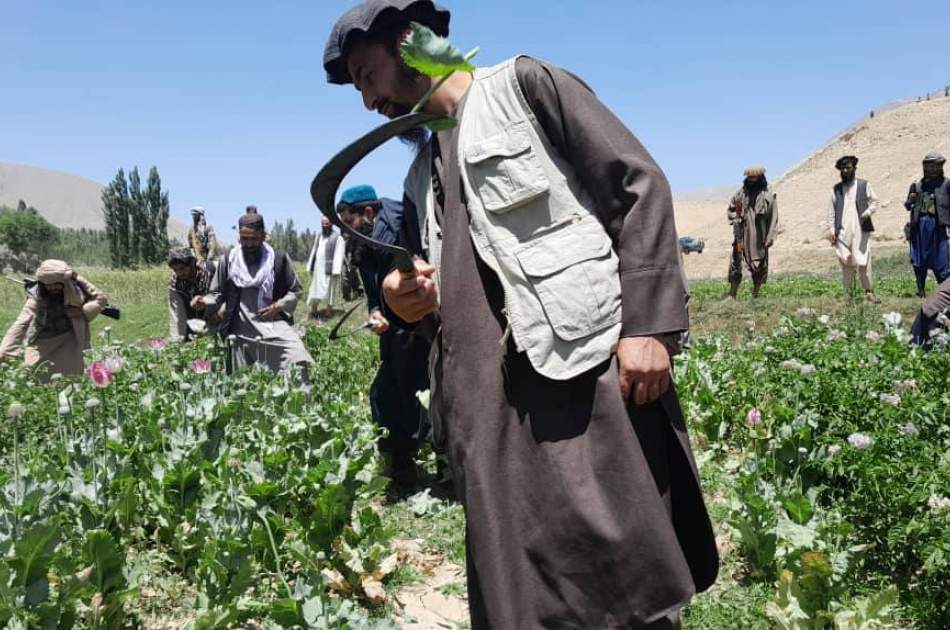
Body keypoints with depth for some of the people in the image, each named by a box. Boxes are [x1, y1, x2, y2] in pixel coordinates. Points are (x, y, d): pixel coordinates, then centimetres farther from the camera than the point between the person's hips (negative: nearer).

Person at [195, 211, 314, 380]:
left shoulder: (279, 258, 2)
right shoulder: (228, 260, 6)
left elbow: (296, 290, 9)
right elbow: (218, 293, 13)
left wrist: (279, 306, -7)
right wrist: (205, 301, -8)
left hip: (274, 323, -1)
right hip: (242, 330, 2)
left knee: (297, 359, -23)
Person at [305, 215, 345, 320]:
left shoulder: (337, 238, -7)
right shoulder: (318, 236, 15)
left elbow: (339, 255, -12)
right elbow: (313, 251, 18)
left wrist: (336, 271, -18)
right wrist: (310, 267, 13)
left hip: (329, 269, -6)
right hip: (317, 268, 6)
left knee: (329, 291, -1)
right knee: (315, 291, 9)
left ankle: (328, 313, 4)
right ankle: (313, 312, 15)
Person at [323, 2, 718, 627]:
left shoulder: (524, 84, 9)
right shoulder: (421, 178, 28)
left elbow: (640, 186, -2)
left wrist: (649, 326, -13)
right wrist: (414, 304, 8)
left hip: (586, 369, -6)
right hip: (487, 407, 6)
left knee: (627, 580, -7)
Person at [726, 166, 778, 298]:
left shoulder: (768, 195, 0)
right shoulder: (742, 192, 8)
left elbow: (773, 218, -1)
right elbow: (730, 209, 18)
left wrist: (770, 238, -6)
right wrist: (736, 217, -2)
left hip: (759, 237, -2)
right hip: (742, 236, 2)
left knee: (759, 267, 4)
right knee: (735, 265, -1)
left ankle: (755, 295, 15)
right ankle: (732, 295, 2)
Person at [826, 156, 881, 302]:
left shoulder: (864, 185, 10)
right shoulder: (836, 189, 15)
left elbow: (874, 202, 9)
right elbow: (831, 210, 11)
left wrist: (868, 212, -12)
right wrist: (831, 229, 2)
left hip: (861, 230, -1)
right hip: (843, 231, 1)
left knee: (863, 262, -7)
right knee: (846, 263, -1)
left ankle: (869, 291, 3)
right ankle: (848, 293, 5)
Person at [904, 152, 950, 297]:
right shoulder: (917, 186, 13)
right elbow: (908, 206, 18)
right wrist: (910, 200, -4)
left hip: (937, 226, -4)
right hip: (919, 225, 4)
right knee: (918, 260, 7)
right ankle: (920, 289, 17)